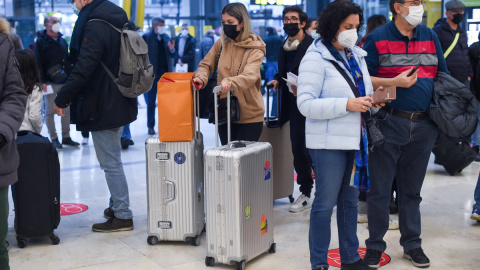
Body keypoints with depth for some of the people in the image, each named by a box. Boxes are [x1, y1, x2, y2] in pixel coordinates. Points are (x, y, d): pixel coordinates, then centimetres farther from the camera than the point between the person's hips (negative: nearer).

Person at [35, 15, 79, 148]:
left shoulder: (63, 41, 15)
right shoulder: (41, 42, -1)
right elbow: (39, 63, -7)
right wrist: (42, 81, -15)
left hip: (64, 81, 5)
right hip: (50, 82, -5)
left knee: (66, 110, 6)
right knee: (50, 111, 0)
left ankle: (66, 137, 14)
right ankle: (54, 139, 7)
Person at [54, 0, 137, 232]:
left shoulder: (95, 25, -19)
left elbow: (83, 69, -25)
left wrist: (62, 98, -17)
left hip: (102, 107, -10)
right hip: (119, 103, 10)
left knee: (110, 162, -2)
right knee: (113, 160, 20)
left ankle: (122, 216, 5)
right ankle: (117, 206, 31)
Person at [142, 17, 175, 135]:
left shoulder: (166, 37, 11)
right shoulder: (146, 37, -4)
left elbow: (171, 55, 13)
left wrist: (172, 49, -8)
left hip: (165, 73, 4)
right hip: (152, 75, -4)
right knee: (151, 102, 5)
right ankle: (151, 126, 13)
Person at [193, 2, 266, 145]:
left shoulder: (255, 48, -9)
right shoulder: (221, 44, 5)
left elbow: (250, 75, -25)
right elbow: (206, 65, 10)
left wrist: (230, 82, -46)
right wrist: (201, 78, -14)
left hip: (249, 115, -4)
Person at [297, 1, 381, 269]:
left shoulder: (357, 55, 14)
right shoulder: (315, 58, -9)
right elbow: (306, 104, -17)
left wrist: (371, 101, 2)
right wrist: (347, 105, -22)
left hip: (356, 139, 7)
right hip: (329, 142, -7)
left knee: (350, 200, 15)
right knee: (325, 203, -2)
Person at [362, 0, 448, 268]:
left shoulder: (430, 36, 10)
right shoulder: (378, 38, -3)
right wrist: (395, 82, -16)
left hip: (424, 125, 4)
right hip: (389, 123, -4)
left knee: (412, 189, 14)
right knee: (380, 188, 3)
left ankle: (412, 244, 25)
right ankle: (375, 245, 16)